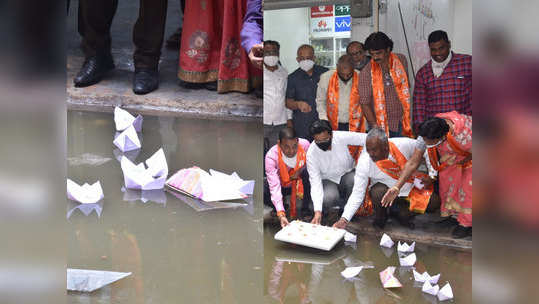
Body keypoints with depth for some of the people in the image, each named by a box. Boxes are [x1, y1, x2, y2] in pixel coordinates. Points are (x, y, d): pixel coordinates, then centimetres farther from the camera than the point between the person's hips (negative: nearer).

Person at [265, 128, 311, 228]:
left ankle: (304, 208, -10)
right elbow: (274, 186, -39)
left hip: (299, 182, 2)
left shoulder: (305, 144, -26)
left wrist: (301, 170, -25)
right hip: (282, 185, -1)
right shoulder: (271, 156, -32)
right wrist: (281, 214, -49)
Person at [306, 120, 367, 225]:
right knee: (327, 199, -33)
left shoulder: (341, 137, -22)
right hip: (328, 180, -1)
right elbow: (315, 182, -26)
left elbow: (367, 139, -14)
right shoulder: (311, 154, -22)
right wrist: (317, 211, -36)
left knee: (355, 181, -34)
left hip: (347, 174, 1)